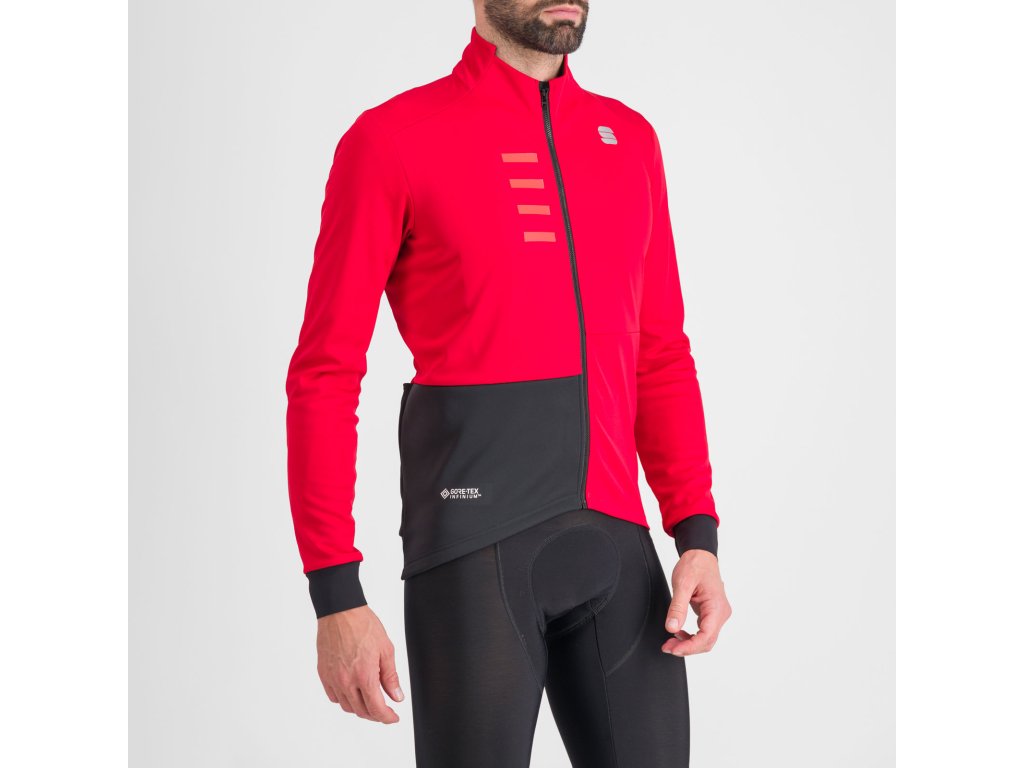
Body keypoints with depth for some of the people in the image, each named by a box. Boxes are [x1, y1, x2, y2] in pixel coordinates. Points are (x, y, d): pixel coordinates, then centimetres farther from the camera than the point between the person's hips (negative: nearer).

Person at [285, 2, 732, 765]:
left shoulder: (630, 139, 12)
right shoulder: (392, 138, -3)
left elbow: (661, 356, 15)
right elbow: (325, 374, -4)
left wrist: (698, 536, 3)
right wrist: (335, 598, -9)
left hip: (615, 544, 5)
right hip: (475, 552, -5)